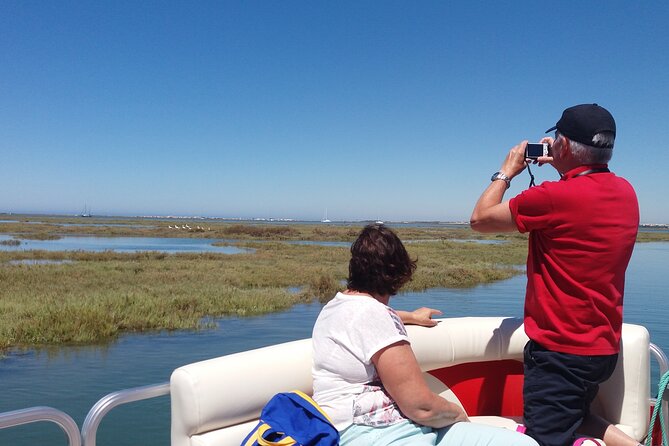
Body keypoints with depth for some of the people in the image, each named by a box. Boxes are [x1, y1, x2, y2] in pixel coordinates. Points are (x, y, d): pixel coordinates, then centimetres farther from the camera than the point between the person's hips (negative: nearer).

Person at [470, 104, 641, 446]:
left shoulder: (554, 197, -24)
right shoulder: (625, 192, 1)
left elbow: (480, 219, -10)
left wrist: (507, 170, 4)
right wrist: (560, 166, 18)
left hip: (561, 351, -9)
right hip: (604, 346, 9)